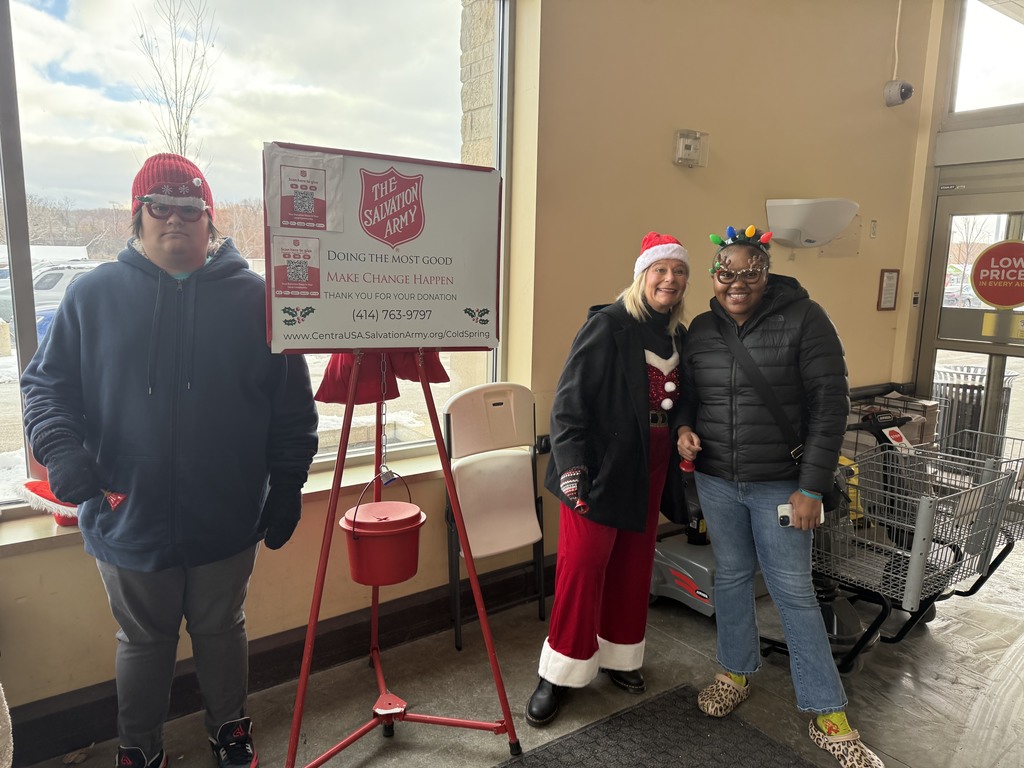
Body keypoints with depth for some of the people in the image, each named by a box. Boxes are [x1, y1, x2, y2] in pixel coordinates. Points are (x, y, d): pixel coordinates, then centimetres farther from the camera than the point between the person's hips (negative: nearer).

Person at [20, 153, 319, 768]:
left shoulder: (254, 298, -3)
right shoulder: (94, 295, 0)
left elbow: (292, 406, -1)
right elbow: (47, 383, 5)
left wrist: (287, 487, -1)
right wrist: (60, 448, -14)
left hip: (227, 521, 0)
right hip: (127, 517, 1)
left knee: (222, 632, 19)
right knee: (144, 642, 18)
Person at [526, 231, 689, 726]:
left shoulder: (678, 336, 10)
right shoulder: (607, 326, -11)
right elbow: (569, 401, -16)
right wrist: (571, 467, -23)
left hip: (649, 469, 7)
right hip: (600, 466, -6)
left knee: (634, 565, 13)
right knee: (582, 565, -3)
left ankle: (618, 656, 32)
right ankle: (560, 673, 13)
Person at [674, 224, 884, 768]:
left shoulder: (802, 319, -10)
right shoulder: (701, 329, 4)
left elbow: (830, 405, -11)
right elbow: (687, 394, 16)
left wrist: (811, 488, -14)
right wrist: (683, 427, -7)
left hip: (779, 484, -4)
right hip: (715, 481, 4)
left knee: (793, 591, 3)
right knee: (731, 576, 16)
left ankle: (829, 717, 18)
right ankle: (735, 673, 37)